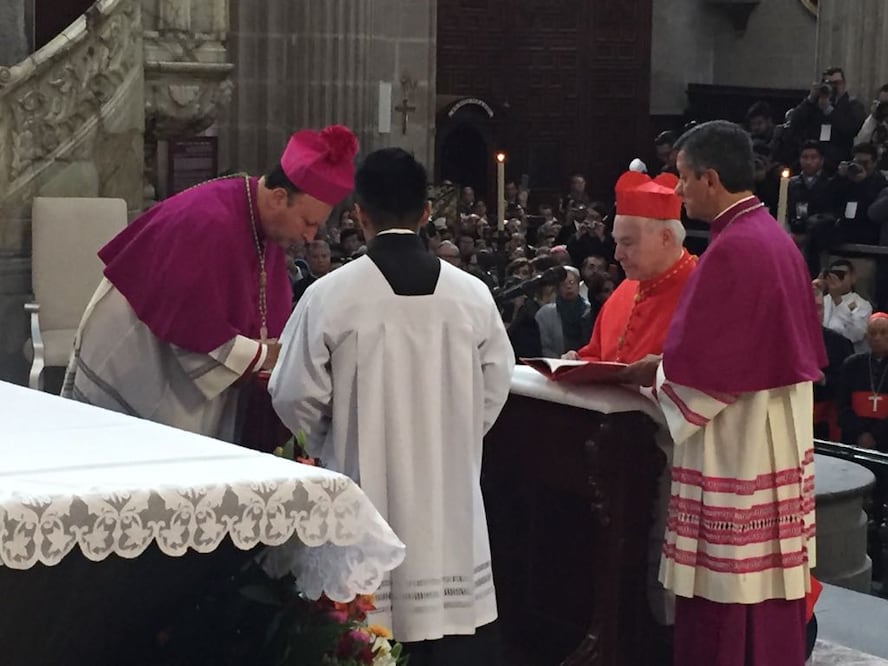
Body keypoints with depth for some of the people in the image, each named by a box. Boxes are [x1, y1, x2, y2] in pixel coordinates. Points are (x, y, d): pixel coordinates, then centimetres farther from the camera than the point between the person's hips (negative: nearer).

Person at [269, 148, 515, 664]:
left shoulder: (330, 295, -12)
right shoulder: (473, 295, -4)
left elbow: (296, 397, -6)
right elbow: (494, 391, 4)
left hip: (368, 495, -2)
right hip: (451, 496, 2)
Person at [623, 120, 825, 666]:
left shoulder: (730, 250, -19)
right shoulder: (777, 238, 9)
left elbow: (695, 366, -21)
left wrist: (648, 373, -2)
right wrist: (668, 365, 17)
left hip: (735, 448, -9)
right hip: (778, 437, 9)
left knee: (725, 595, -1)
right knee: (769, 580, 15)